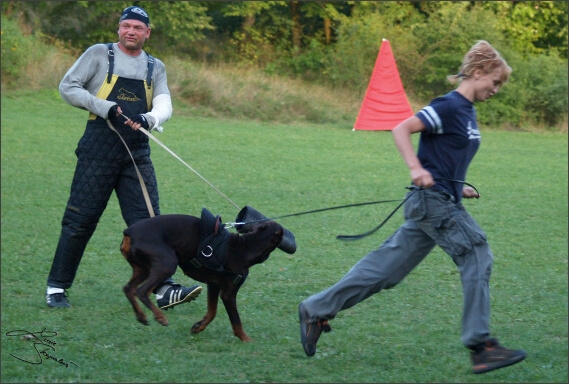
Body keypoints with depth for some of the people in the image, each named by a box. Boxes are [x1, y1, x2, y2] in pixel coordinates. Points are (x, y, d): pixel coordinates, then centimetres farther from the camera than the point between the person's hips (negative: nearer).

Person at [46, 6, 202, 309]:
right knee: (80, 218, -1)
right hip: (99, 147, -3)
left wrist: (149, 119, -22)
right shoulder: (99, 54, 3)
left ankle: (163, 289, -4)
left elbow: (164, 105, 2)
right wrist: (105, 108, -15)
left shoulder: (155, 67, 14)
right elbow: (67, 87, -2)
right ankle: (56, 287, 9)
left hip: (137, 152, 4)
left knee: (147, 220, -1)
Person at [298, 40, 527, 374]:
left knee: (386, 267, 9)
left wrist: (459, 187, 15)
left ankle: (317, 310, 15)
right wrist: (417, 169, -30)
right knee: (477, 258, -9)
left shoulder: (468, 111, 16)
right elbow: (402, 129, -19)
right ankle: (481, 346, -6)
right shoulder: (449, 106, -13)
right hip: (434, 200, -9)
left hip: (443, 203, 9)